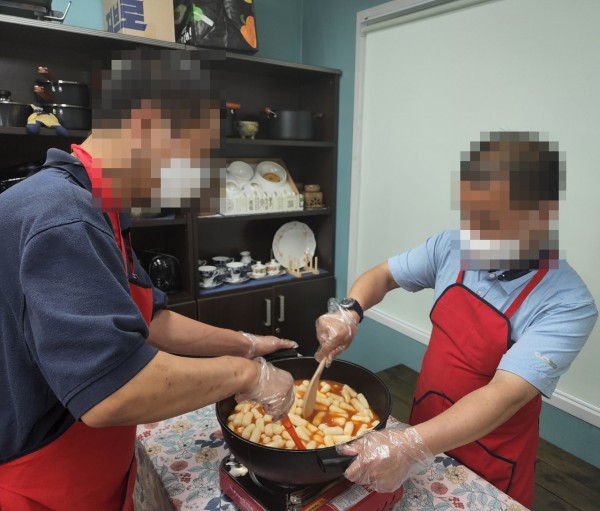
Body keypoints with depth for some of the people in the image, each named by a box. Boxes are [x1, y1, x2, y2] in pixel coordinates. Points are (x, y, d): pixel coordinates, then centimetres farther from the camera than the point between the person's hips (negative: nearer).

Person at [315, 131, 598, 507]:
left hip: (490, 467, -4)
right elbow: (382, 276, -2)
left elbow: (506, 394, -34)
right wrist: (349, 311, -21)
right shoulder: (452, 247, -12)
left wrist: (413, 445, -46)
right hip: (425, 426, 4)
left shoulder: (568, 305, -25)